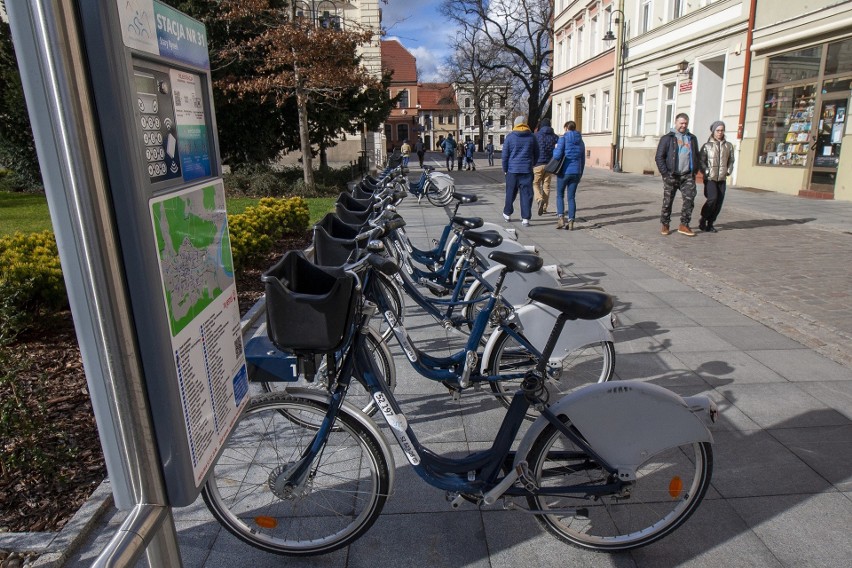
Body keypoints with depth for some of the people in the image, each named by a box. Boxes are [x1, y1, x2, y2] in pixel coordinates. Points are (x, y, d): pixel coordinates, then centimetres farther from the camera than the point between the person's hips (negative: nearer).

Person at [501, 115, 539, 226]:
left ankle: (507, 213, 28)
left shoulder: (510, 137, -1)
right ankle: (525, 218, -4)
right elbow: (536, 154, 13)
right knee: (526, 194, 0)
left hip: (512, 169, 0)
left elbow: (505, 154, 0)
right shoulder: (531, 137, 4)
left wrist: (505, 169, 9)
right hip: (527, 170, 0)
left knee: (510, 193, 14)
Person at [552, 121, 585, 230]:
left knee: (560, 195, 10)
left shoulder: (563, 139, -7)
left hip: (564, 172, -4)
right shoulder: (580, 142, 10)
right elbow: (583, 160, 13)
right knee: (571, 197, 7)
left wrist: (554, 150, 5)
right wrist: (580, 174, 20)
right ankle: (570, 222, 6)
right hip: (576, 172, 4)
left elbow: (557, 155, -18)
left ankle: (561, 218, -4)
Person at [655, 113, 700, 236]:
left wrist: (695, 171, 7)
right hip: (671, 176, -3)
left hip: (688, 175, 3)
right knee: (667, 201, 3)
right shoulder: (667, 138, 1)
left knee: (689, 199, -7)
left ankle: (684, 225, 1)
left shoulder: (692, 138, 15)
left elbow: (696, 156, 20)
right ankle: (665, 225, 14)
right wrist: (665, 173, -11)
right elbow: (659, 157, -4)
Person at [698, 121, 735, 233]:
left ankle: (710, 223, 12)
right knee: (712, 198, -20)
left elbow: (731, 160, 17)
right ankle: (703, 220, -1)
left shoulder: (728, 146, 11)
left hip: (722, 179, 4)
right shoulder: (707, 146, 1)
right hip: (710, 178, -4)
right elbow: (701, 161, -1)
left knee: (719, 202, 1)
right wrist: (706, 171, -13)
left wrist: (728, 171, 3)